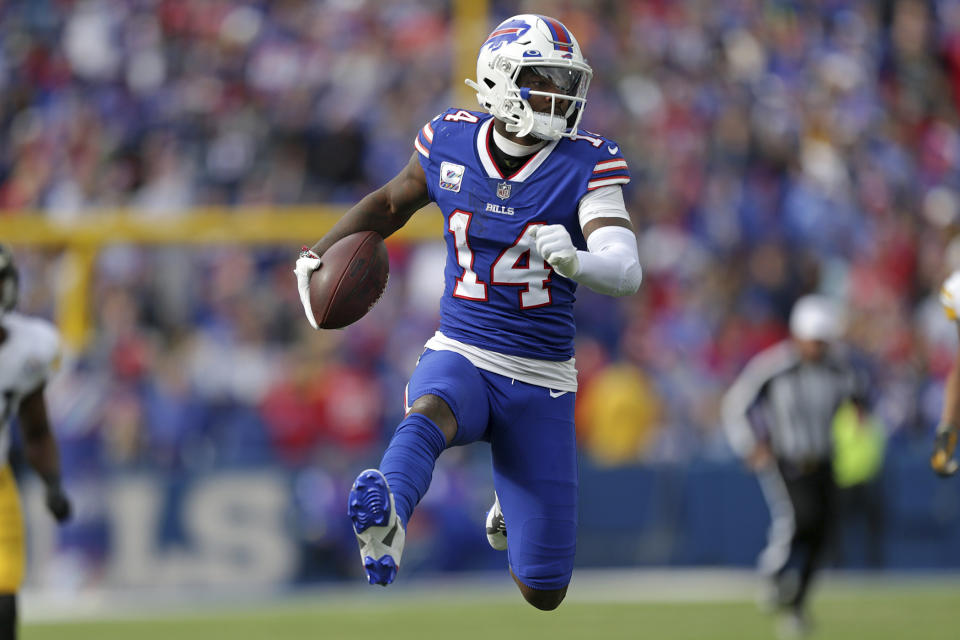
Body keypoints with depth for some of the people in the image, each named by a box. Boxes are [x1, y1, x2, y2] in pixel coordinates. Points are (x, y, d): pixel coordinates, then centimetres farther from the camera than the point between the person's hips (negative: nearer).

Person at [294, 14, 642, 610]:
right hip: (459, 358, 0)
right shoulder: (450, 143, -2)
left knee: (544, 594, 2)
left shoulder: (587, 165, -10)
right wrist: (319, 254, 7)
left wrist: (573, 260, -44)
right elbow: (393, 202, 19)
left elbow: (626, 271, -23)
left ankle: (513, 508, 38)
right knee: (432, 414, -39)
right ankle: (388, 527, -68)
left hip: (540, 381, 0)